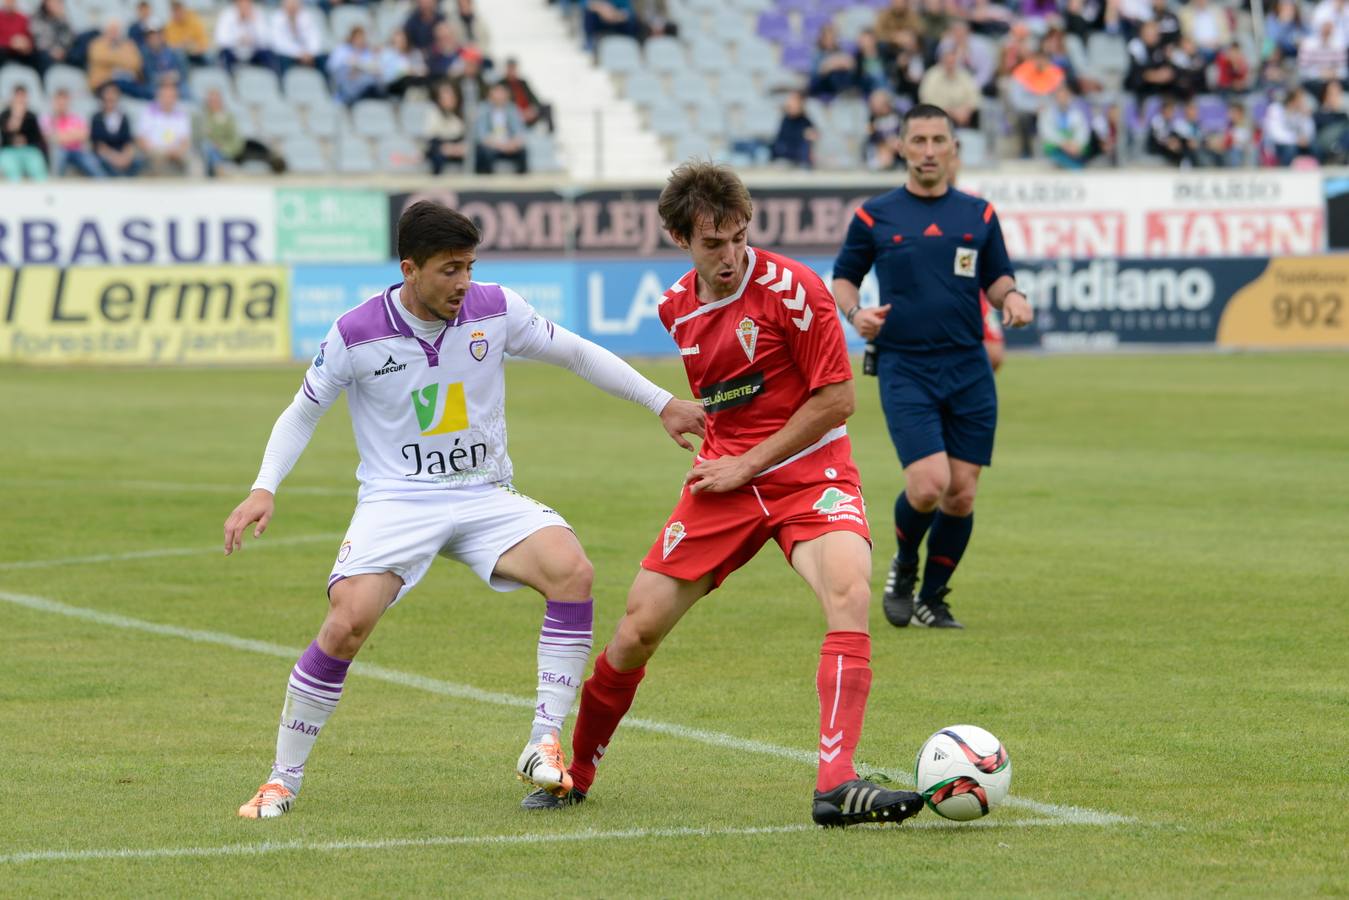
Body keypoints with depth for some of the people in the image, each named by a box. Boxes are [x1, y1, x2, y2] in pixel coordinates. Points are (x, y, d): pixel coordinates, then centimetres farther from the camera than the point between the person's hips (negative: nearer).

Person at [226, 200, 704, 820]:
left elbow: (577, 354, 11)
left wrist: (662, 404, 11)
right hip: (395, 502, -2)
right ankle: (283, 780, -7)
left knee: (572, 570, -26)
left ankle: (544, 745, -18)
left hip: (485, 497, 3)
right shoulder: (357, 334, -8)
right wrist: (264, 489, -8)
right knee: (347, 623, -26)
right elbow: (301, 414, 5)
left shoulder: (494, 310, -3)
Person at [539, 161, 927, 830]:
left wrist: (746, 463, -12)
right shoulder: (678, 308, 6)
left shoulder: (790, 289, -14)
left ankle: (835, 786, -39)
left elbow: (836, 399, -13)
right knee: (637, 629, 0)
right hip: (724, 479, 5)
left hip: (808, 473, -5)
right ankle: (574, 773, 24)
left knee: (849, 592, -33)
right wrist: (715, 458, 14)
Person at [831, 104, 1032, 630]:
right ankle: (903, 568, 14)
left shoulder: (978, 215, 9)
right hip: (904, 370, -3)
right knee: (928, 485, -17)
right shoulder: (875, 216, 3)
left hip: (969, 370, 3)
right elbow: (843, 277, 12)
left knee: (961, 494, 0)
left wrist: (1010, 296, -6)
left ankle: (933, 598, 19)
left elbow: (997, 277, 17)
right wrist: (855, 312, -9)